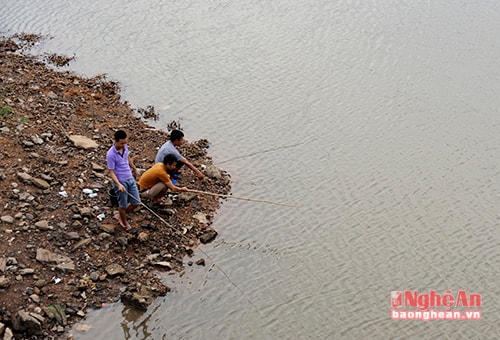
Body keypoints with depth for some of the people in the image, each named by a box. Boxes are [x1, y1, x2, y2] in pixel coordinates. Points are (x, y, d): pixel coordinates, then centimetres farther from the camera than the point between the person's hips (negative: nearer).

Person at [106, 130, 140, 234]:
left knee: (136, 202, 12)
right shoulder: (111, 154, -24)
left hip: (130, 179, 7)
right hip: (120, 182, -7)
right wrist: (118, 184, -32)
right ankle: (125, 224, 32)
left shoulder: (125, 147, -3)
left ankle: (120, 216, 36)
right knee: (123, 205, 8)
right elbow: (111, 172, -20)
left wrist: (135, 169, 31)